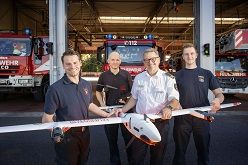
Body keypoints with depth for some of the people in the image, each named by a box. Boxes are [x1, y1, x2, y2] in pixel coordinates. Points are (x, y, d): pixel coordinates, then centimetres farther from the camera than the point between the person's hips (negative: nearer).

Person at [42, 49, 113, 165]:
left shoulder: (86, 85, 1)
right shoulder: (55, 88, -18)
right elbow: (46, 118, -16)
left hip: (85, 134, 6)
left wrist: (107, 115, 14)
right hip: (66, 137, -6)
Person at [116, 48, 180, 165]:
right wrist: (123, 110, 4)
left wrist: (169, 107, -33)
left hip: (160, 122, -2)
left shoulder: (168, 78, -4)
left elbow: (175, 99, -12)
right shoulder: (138, 78, 7)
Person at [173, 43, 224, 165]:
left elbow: (219, 94, 5)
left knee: (203, 151, 13)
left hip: (202, 117, 1)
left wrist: (217, 100, -18)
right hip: (182, 118, 0)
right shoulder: (177, 75, 6)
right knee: (179, 151, 10)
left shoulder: (206, 74, 7)